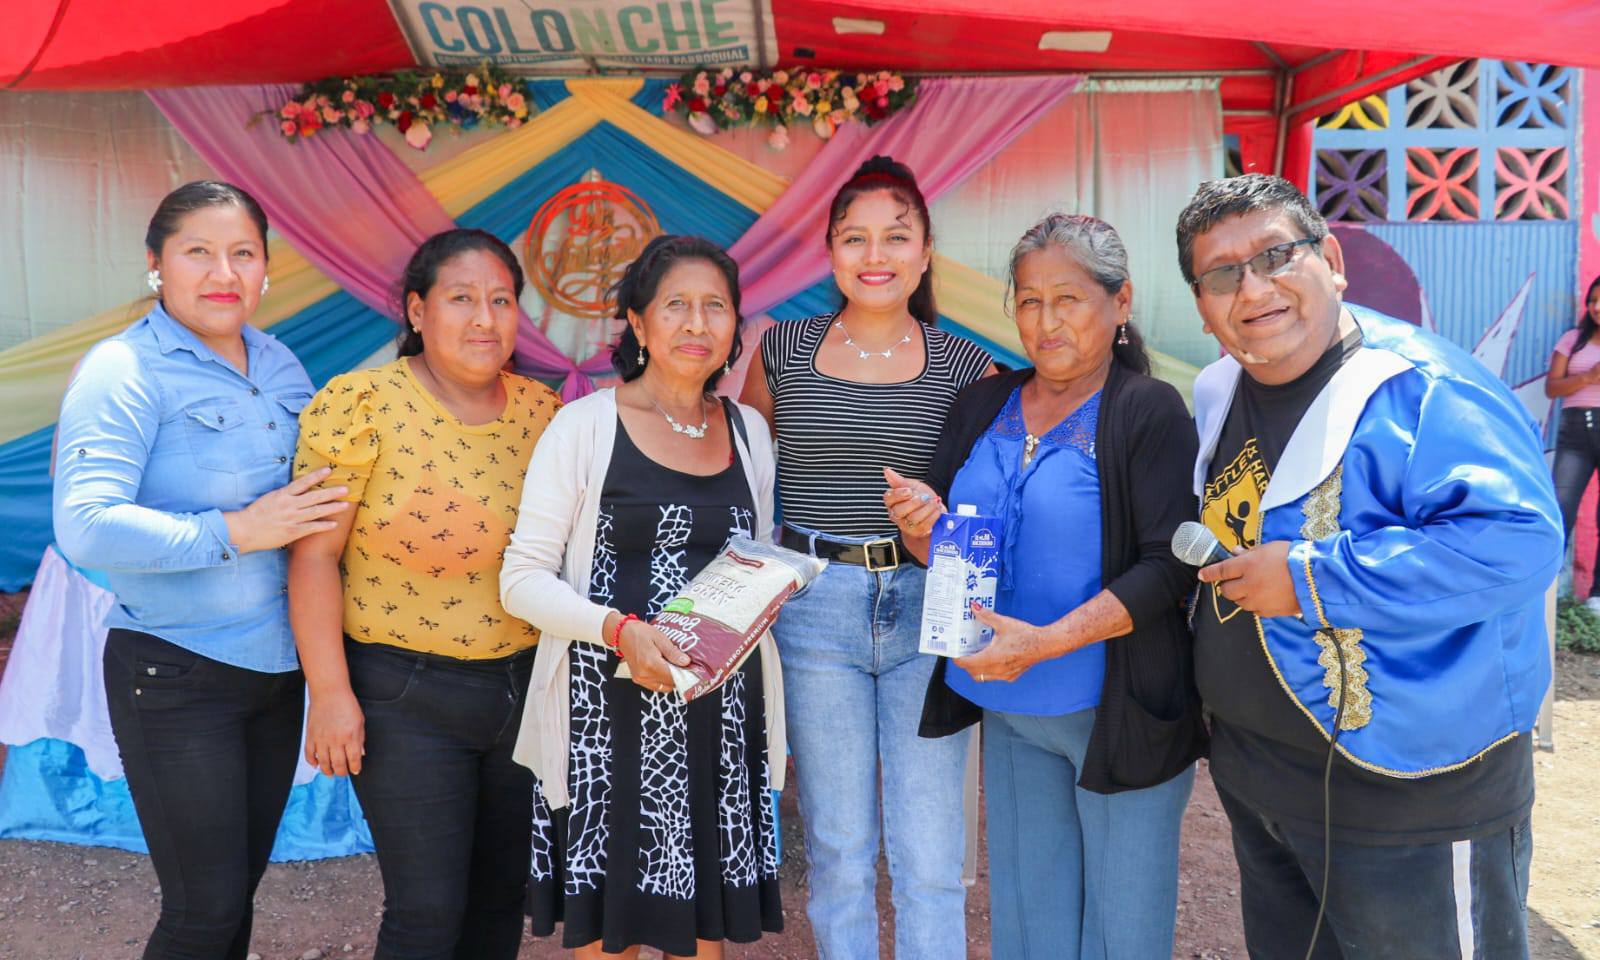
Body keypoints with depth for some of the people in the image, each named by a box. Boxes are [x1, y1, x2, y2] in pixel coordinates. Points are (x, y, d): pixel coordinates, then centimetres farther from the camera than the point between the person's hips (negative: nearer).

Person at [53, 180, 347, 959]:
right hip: (177, 680, -6)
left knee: (241, 891, 19)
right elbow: (85, 527, -23)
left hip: (279, 664, 6)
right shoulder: (124, 370, -13)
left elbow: (314, 485, 20)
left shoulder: (277, 361, 7)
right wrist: (236, 532, -23)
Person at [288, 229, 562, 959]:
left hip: (525, 684, 5)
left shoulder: (541, 410, 3)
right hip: (406, 694, -4)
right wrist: (330, 692, -14)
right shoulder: (361, 405, -11)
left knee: (504, 891, 16)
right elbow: (314, 553, -12)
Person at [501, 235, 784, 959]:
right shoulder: (586, 425, -4)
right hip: (611, 705, -4)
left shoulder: (749, 431, 11)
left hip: (722, 707, 4)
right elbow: (523, 578, -7)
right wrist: (620, 629, -21)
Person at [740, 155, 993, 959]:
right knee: (838, 852, 11)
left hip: (927, 607, 0)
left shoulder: (963, 366, 1)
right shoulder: (783, 350, 3)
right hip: (815, 608, 0)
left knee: (931, 857, 5)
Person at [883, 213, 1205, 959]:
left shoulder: (1151, 413, -11)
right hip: (1007, 705, 5)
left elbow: (1170, 566, -17)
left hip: (1119, 710, -4)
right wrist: (921, 527, -14)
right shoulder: (982, 406, 5)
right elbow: (940, 547, 9)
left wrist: (1046, 642, -24)